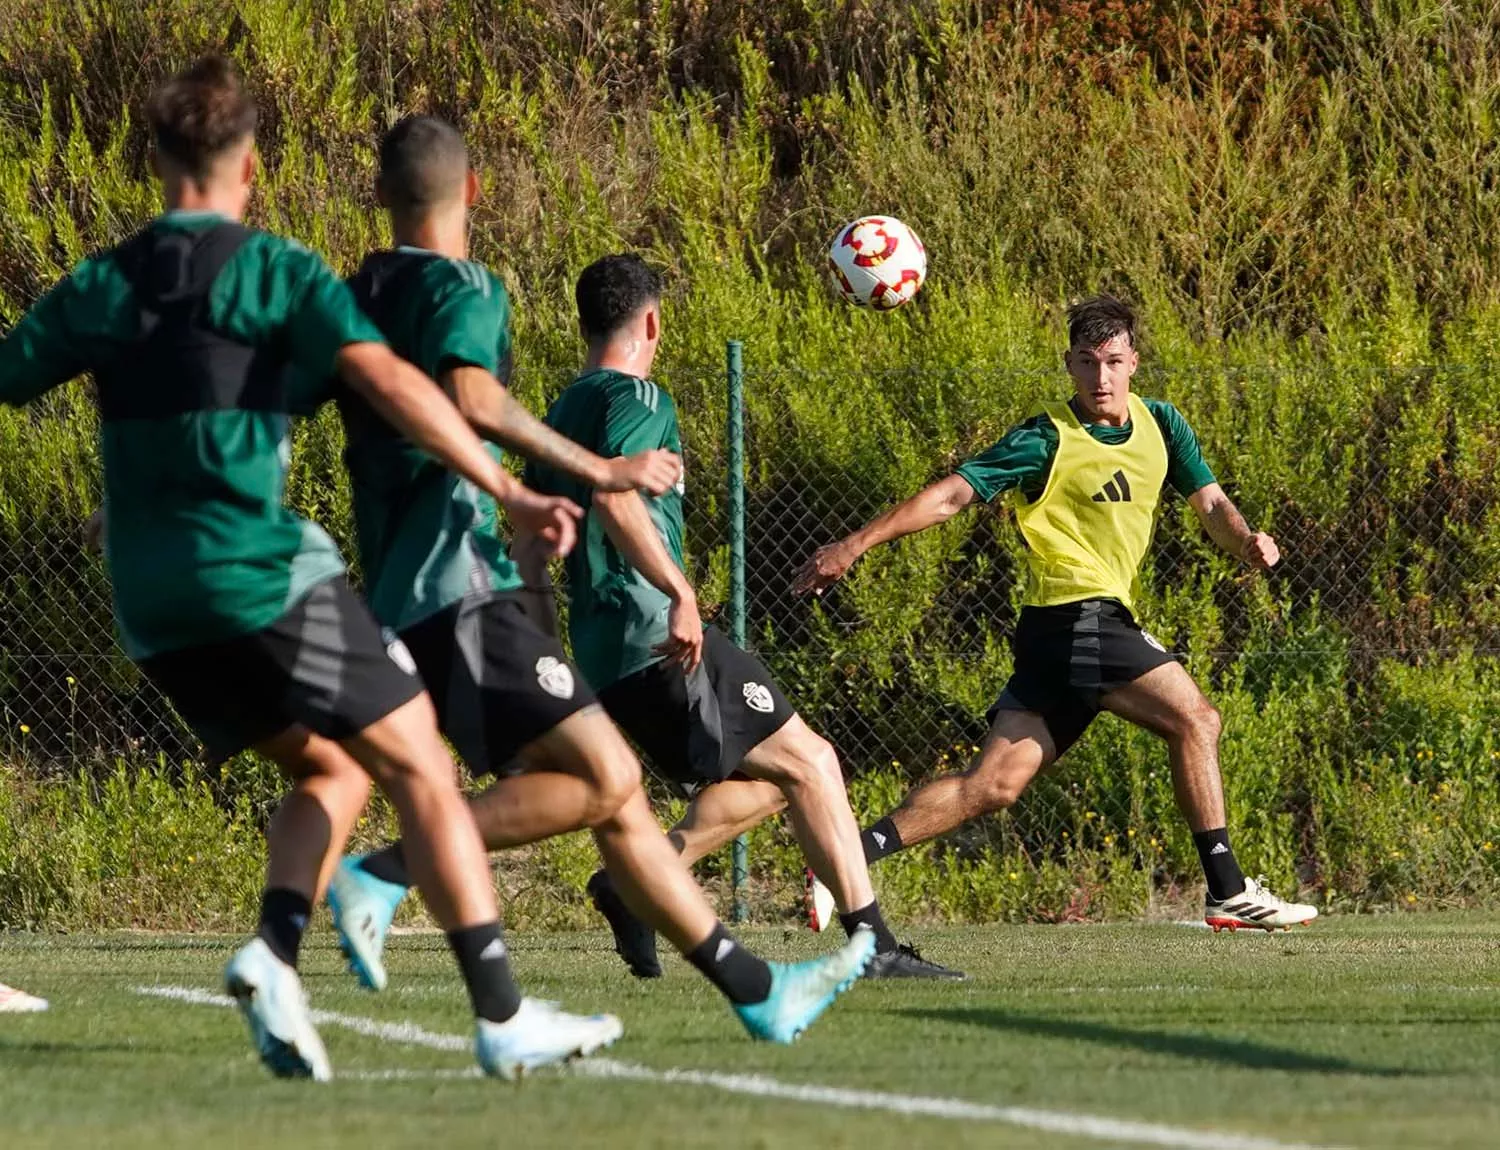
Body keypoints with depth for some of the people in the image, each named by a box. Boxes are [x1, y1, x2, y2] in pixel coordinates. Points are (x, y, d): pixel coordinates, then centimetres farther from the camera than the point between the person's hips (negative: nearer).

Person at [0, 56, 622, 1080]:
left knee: (331, 769, 19)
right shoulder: (276, 272, -4)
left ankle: (276, 955, -6)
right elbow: (390, 381, -16)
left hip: (153, 609, 6)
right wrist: (508, 492, -18)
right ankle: (503, 1017, -7)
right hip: (266, 575, -6)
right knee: (422, 770, 0)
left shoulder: (97, 289, 10)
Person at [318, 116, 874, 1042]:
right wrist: (600, 471, -22)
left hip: (406, 593, 9)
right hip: (458, 591, -9)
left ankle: (757, 992, 4)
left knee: (616, 790, 7)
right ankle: (386, 876, -17)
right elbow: (470, 398, -26)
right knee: (603, 776, -16)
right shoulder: (461, 287, -7)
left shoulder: (363, 296, 18)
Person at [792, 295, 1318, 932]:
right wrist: (853, 545, -20)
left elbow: (1209, 502, 13)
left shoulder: (1160, 425, 12)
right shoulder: (1047, 439, -9)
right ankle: (1229, 892, -7)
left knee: (995, 781, 1)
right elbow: (951, 494, -12)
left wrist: (1246, 540, -10)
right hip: (1077, 614, -7)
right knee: (1194, 719, -11)